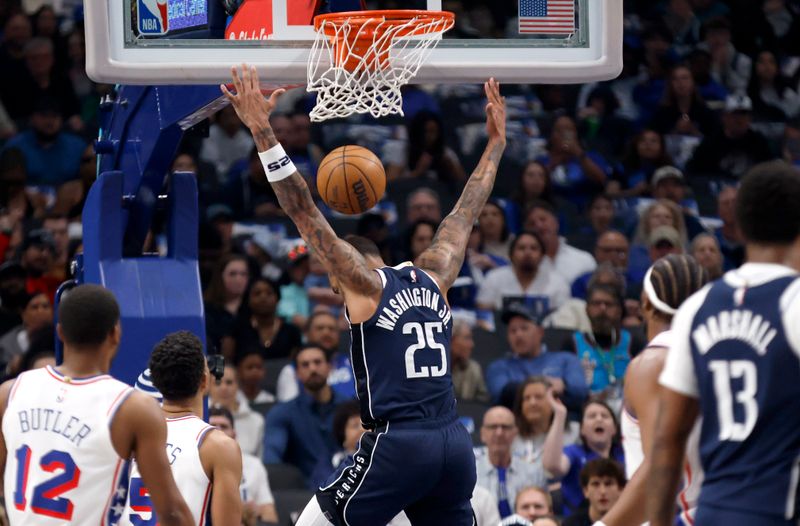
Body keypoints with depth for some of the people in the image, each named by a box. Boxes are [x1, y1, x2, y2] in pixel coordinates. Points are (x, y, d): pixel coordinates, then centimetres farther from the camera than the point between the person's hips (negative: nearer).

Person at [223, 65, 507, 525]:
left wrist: (262, 132, -6)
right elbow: (465, 215, 29)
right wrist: (496, 144, 40)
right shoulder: (434, 277, 16)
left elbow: (305, 213, -4)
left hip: (397, 444, -6)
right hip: (454, 444, 6)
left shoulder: (365, 285, 1)